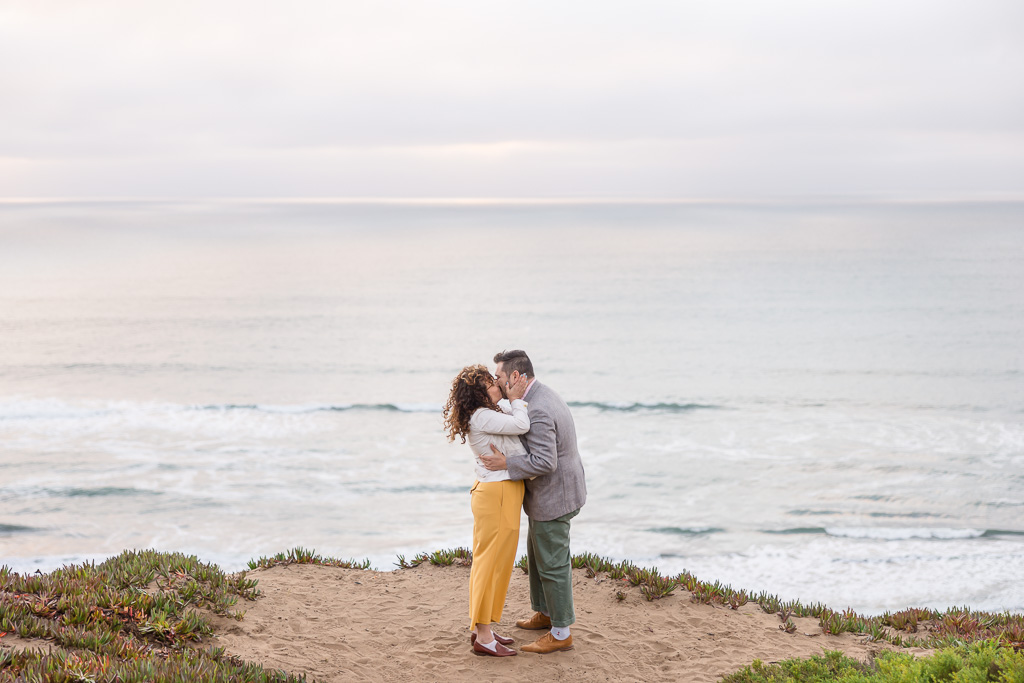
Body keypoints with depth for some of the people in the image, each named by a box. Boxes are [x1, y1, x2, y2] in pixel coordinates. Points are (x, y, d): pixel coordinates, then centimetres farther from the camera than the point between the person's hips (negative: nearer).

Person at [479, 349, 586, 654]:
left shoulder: (537, 411, -28)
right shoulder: (543, 395, 6)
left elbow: (544, 461, -32)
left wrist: (505, 464, -26)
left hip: (553, 497, -11)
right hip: (553, 491, 11)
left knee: (552, 564, 0)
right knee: (537, 552, 24)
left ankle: (561, 633, 11)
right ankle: (545, 613, 39)